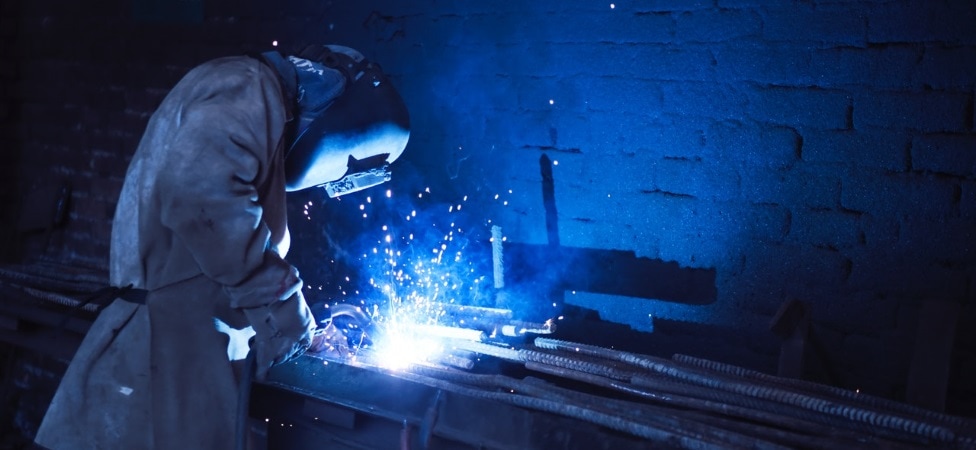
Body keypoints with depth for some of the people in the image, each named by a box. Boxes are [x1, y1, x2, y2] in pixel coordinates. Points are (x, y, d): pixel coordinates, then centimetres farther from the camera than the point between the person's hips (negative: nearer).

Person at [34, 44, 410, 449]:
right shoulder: (246, 91, -9)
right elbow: (202, 194, -29)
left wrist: (310, 335, 22)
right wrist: (285, 309, -17)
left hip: (190, 351, 10)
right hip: (165, 353, -10)